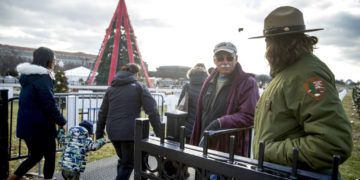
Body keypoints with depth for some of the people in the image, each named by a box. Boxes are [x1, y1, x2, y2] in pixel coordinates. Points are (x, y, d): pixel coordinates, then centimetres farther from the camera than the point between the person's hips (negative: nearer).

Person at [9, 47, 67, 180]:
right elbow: (50, 105, -20)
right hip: (40, 126, -9)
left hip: (27, 124, 9)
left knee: (36, 155, 22)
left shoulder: (29, 76, 11)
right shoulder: (42, 78, -17)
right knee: (50, 156, 8)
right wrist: (62, 122, -13)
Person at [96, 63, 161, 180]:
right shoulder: (139, 87, -1)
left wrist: (99, 135, 19)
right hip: (129, 132, -5)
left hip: (112, 132, 6)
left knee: (123, 160, 26)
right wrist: (159, 133, -7)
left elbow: (102, 114, 14)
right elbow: (152, 112, -9)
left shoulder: (111, 88, 13)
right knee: (128, 163, 10)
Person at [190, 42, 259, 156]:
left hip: (231, 150, -6)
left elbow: (248, 116, -17)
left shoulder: (248, 83, -9)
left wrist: (220, 124, -27)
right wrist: (195, 142, 15)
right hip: (205, 145, 6)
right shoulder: (210, 81, 11)